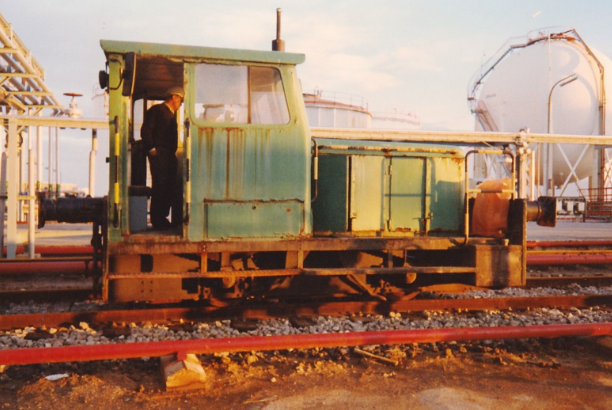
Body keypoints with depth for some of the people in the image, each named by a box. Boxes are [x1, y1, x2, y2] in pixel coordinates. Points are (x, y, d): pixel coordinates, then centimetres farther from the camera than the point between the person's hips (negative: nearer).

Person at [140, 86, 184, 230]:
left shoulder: (171, 114, 24)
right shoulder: (156, 110, -2)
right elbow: (146, 130, -10)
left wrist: (173, 152, 12)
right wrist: (151, 149, -16)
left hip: (169, 155, 9)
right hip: (158, 154, -9)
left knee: (171, 187, 6)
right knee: (160, 187, -9)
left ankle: (161, 218, 15)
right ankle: (157, 220, -4)